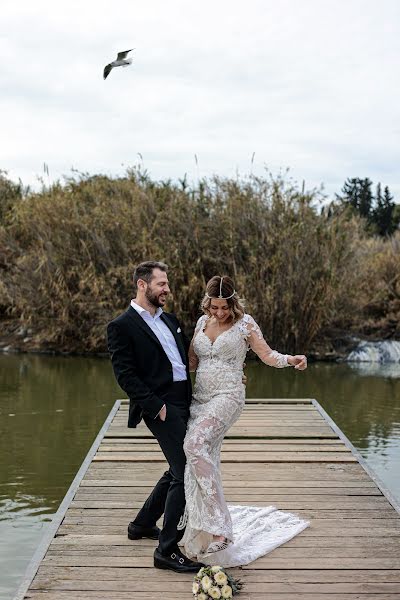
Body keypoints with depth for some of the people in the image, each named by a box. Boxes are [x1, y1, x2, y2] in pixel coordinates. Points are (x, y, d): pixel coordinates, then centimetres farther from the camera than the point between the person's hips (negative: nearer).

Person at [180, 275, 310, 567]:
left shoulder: (244, 323, -1)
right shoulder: (203, 322, 13)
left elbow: (267, 354, -6)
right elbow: (191, 361, 20)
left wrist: (291, 359, -25)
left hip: (227, 397, -6)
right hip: (200, 397, 6)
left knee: (195, 444, -28)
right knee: (205, 460, 5)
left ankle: (218, 525, -25)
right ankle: (202, 531, 17)